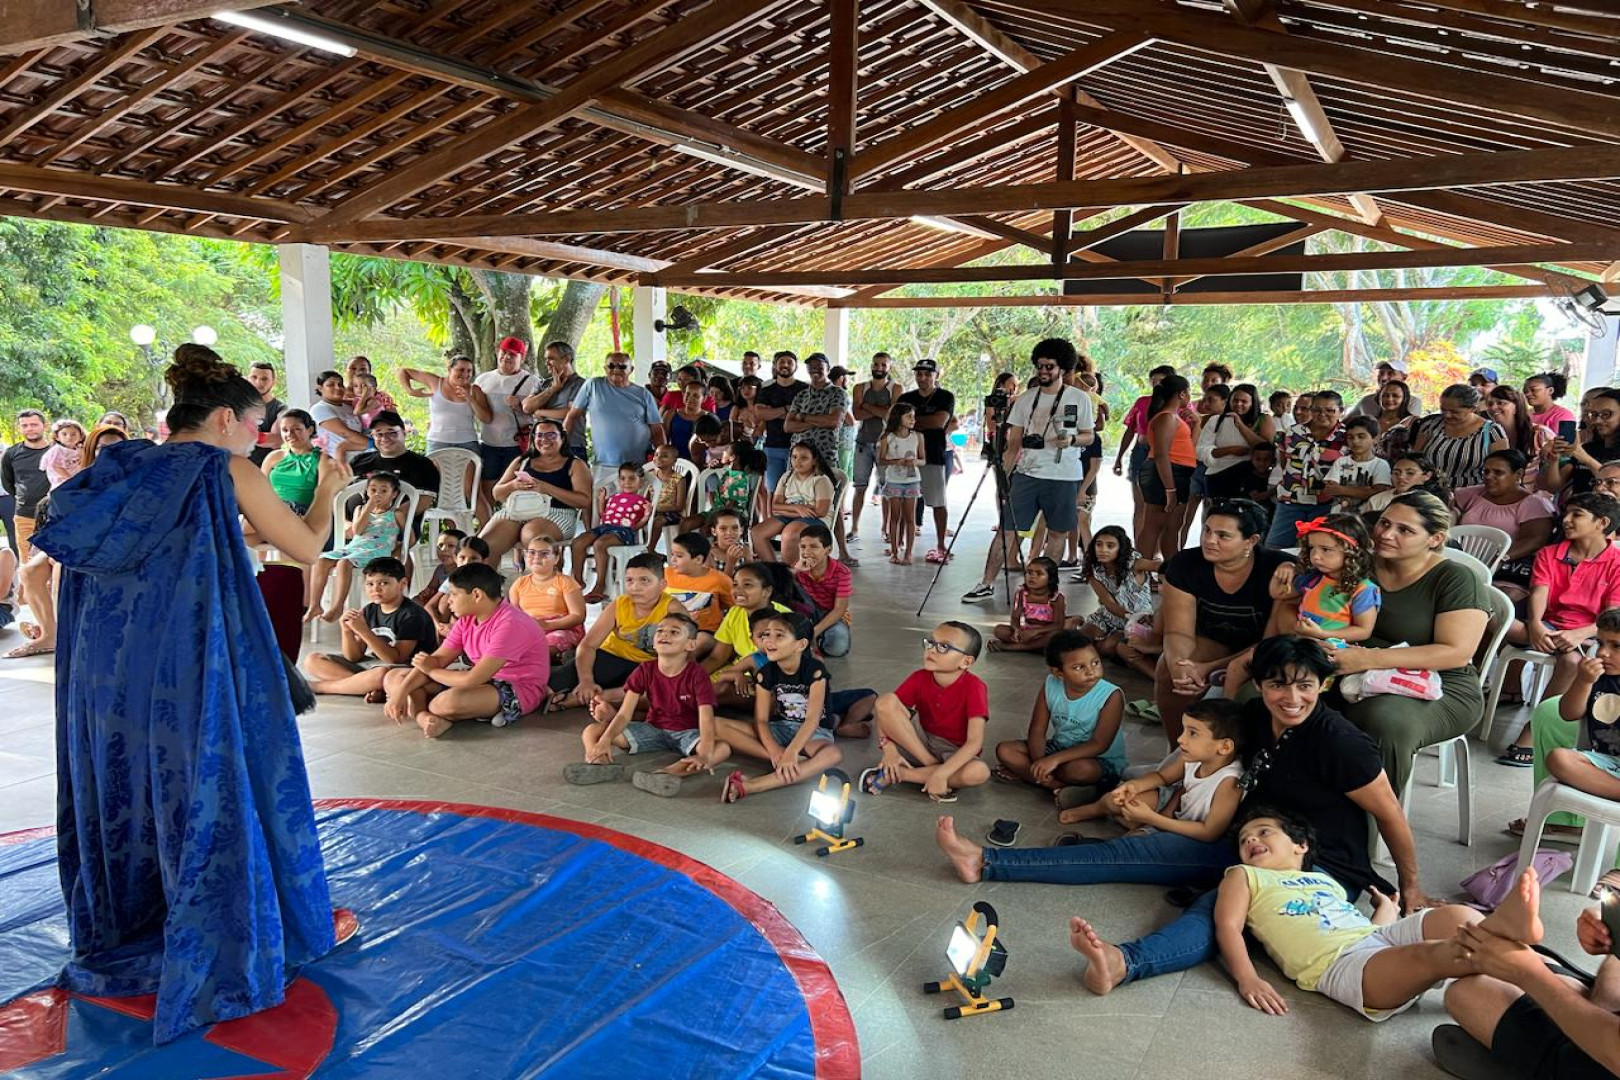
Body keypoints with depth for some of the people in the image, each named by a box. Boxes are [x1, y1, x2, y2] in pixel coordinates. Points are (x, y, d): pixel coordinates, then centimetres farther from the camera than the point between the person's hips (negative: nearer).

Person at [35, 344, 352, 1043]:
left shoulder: (124, 468, 10)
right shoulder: (227, 471, -7)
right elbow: (308, 548, -3)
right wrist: (327, 493, 15)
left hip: (107, 674, 6)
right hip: (196, 670, -6)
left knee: (127, 789, 19)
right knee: (221, 786, 6)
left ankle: (125, 934, 35)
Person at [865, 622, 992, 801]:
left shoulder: (973, 688, -20)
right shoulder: (919, 678, -9)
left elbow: (974, 742, -27)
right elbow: (884, 711, -9)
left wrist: (940, 774, -36)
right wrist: (889, 750, -26)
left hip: (953, 753, -2)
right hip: (919, 743, 2)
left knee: (979, 772, -38)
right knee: (886, 701, -21)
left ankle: (896, 774, -24)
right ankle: (932, 766, -17)